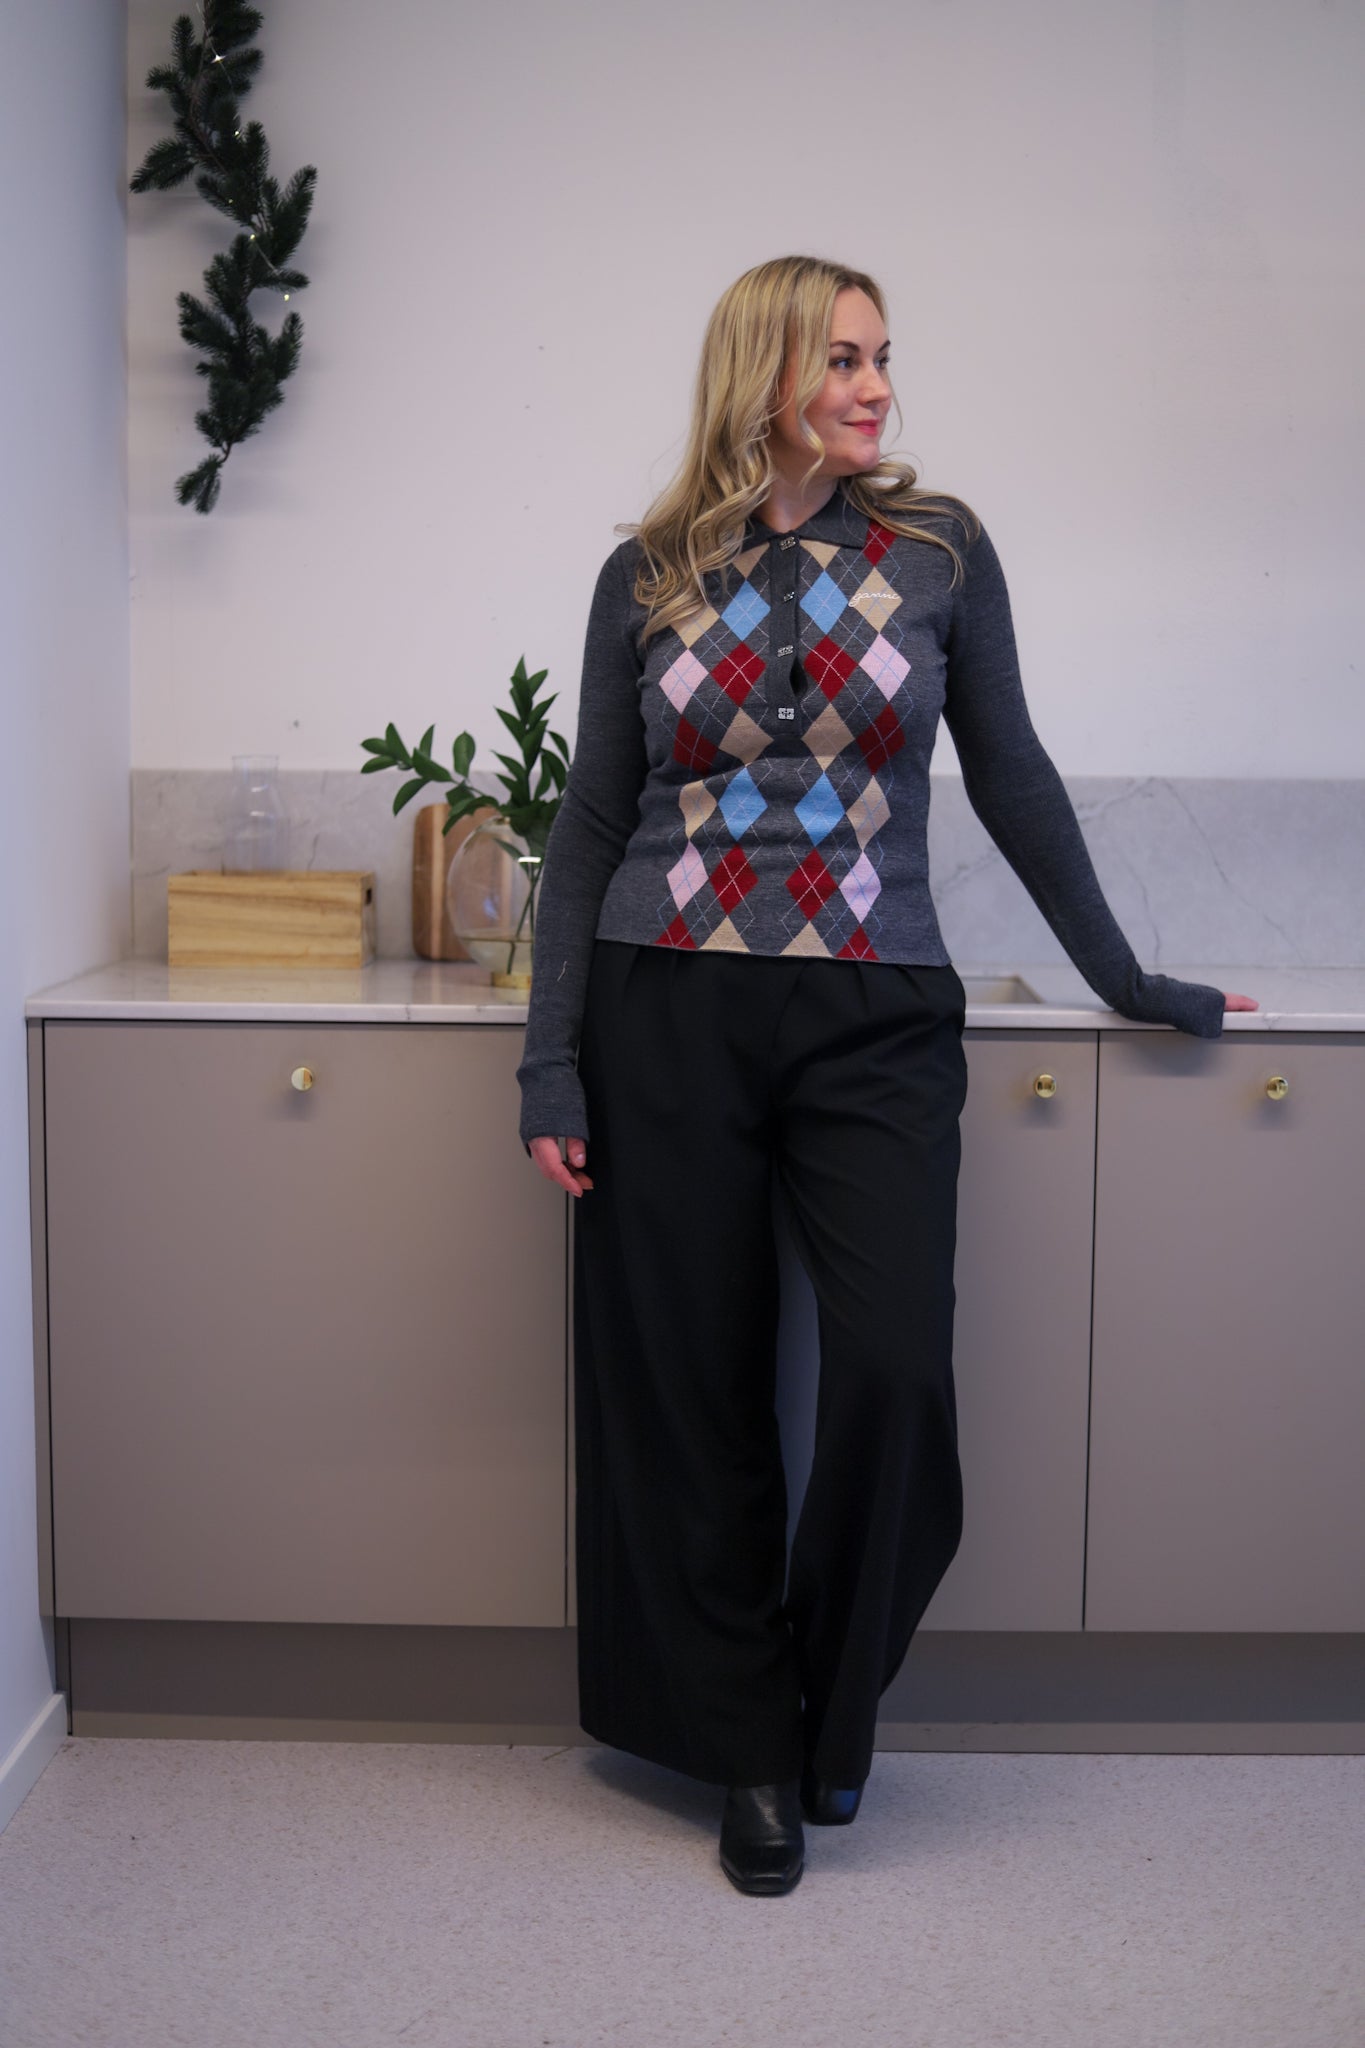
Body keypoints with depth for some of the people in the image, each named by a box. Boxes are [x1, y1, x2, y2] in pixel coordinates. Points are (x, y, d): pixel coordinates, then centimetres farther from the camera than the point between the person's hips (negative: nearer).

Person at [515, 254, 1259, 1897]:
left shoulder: (939, 549, 5)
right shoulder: (646, 576, 6)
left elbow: (1009, 778, 12)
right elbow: (591, 821, 7)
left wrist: (1123, 978, 15)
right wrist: (551, 1060, 1)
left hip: (877, 1021, 0)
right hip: (668, 1013, 1)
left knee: (896, 1372, -12)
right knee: (692, 1392, 4)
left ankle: (830, 1709, 15)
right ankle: (751, 1750, 22)